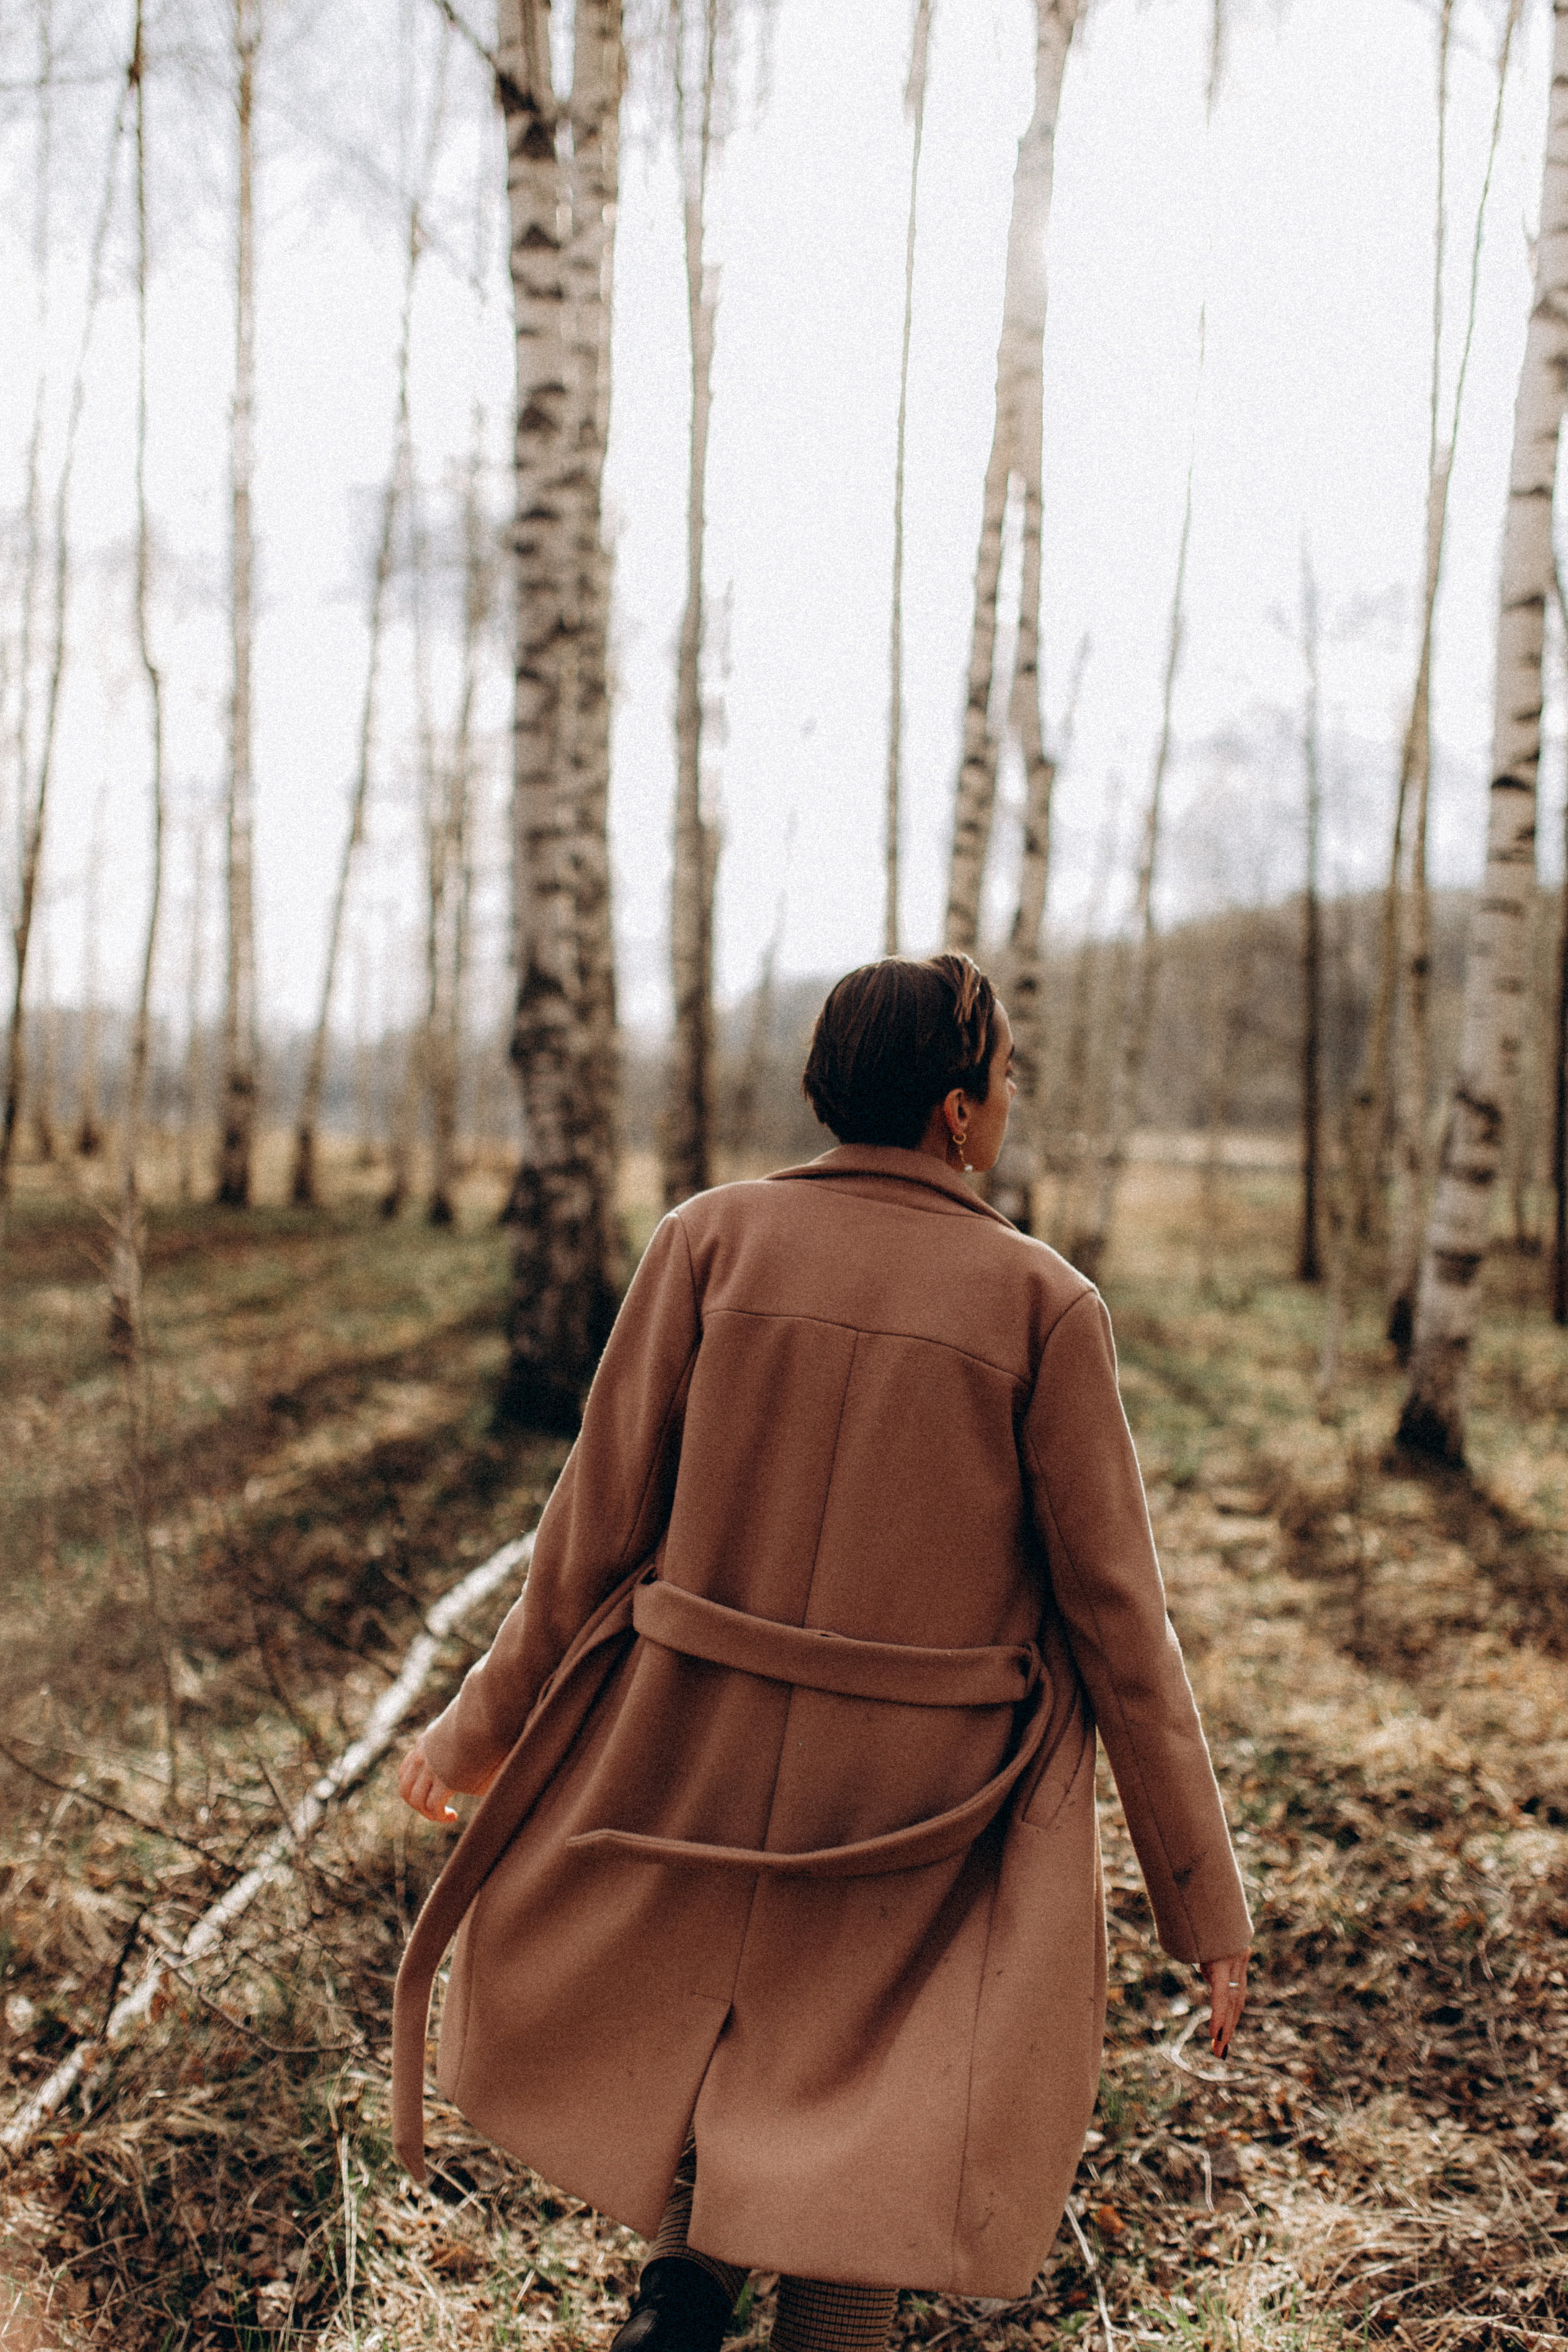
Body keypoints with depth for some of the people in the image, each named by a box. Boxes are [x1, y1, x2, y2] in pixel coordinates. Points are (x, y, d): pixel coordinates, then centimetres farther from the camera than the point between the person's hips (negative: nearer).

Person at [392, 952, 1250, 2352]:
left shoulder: (711, 1238, -6)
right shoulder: (1046, 1305, -9)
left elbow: (601, 1518, -4)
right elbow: (1116, 1615, -8)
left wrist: (488, 1721, 11)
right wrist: (1205, 1901, 1)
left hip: (700, 1761, 2)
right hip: (928, 1814, -1)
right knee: (861, 2165, 13)